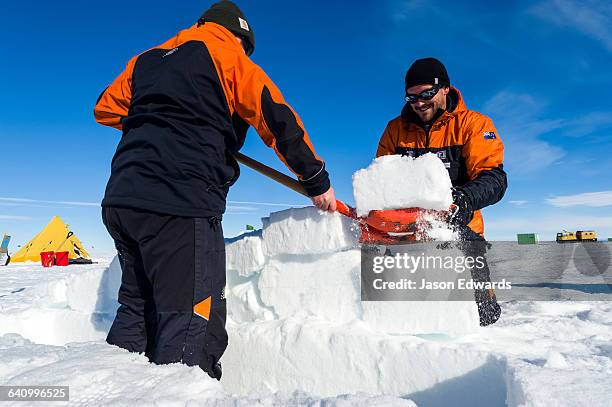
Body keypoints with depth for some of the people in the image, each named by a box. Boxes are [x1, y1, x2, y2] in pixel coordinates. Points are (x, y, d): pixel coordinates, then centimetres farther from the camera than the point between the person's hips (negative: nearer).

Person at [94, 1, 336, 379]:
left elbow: (106, 108, 28)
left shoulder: (146, 59, 23)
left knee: (137, 310, 22)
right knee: (192, 327, -3)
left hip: (120, 199, 8)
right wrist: (317, 180, 4)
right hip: (181, 205, -7)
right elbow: (279, 118, -1)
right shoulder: (228, 54, 5)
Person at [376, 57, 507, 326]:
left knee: (480, 315, -8)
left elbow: (494, 180, -11)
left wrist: (465, 200, -32)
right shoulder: (396, 128, 10)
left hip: (457, 226, -2)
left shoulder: (473, 124, 0)